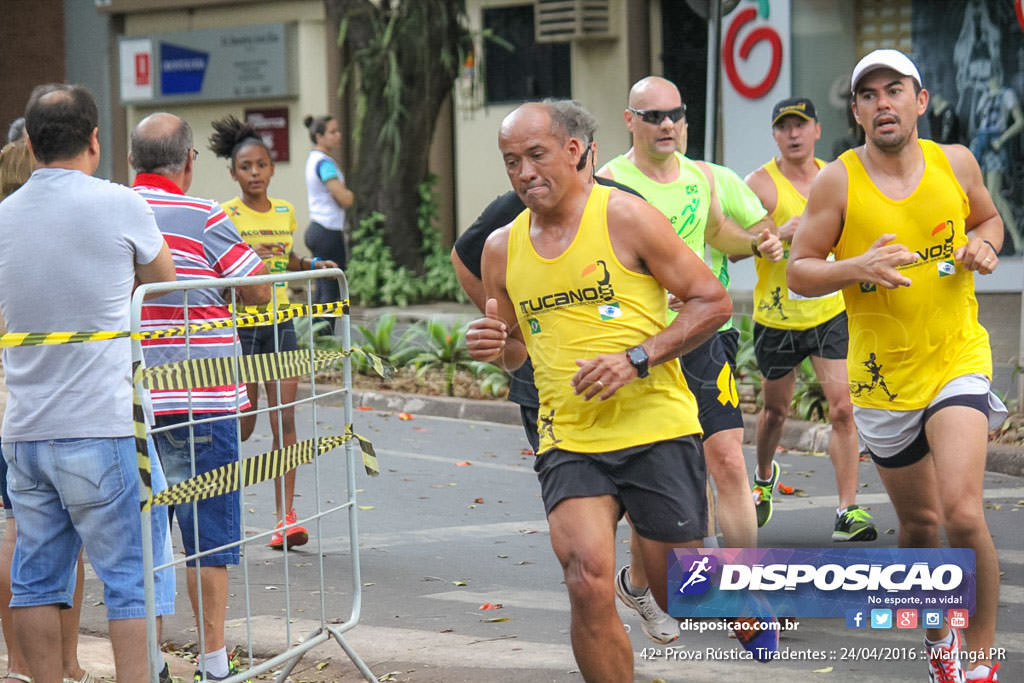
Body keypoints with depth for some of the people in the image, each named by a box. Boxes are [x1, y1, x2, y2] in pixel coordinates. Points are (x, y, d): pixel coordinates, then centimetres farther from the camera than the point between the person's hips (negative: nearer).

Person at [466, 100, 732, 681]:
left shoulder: (625, 217, -6)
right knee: (588, 584, -19)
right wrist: (496, 347, -2)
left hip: (657, 431, -3)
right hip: (569, 442, 3)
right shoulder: (503, 247, 8)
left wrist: (638, 359, -15)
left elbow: (713, 301, -4)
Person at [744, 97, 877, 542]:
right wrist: (778, 235, -31)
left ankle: (847, 511, -7)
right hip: (776, 317, -2)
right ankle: (764, 475, 45)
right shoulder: (760, 184, -11)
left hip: (830, 312, 2)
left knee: (843, 409, -10)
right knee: (775, 410, 15)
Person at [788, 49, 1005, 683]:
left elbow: (988, 217, 18)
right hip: (883, 375, 1)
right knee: (919, 523, 14)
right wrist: (857, 267, -24)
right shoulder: (838, 181, -8)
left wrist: (983, 245, -5)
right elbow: (799, 272, -5)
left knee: (962, 511, -20)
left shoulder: (955, 162, -2)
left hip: (957, 361, -1)